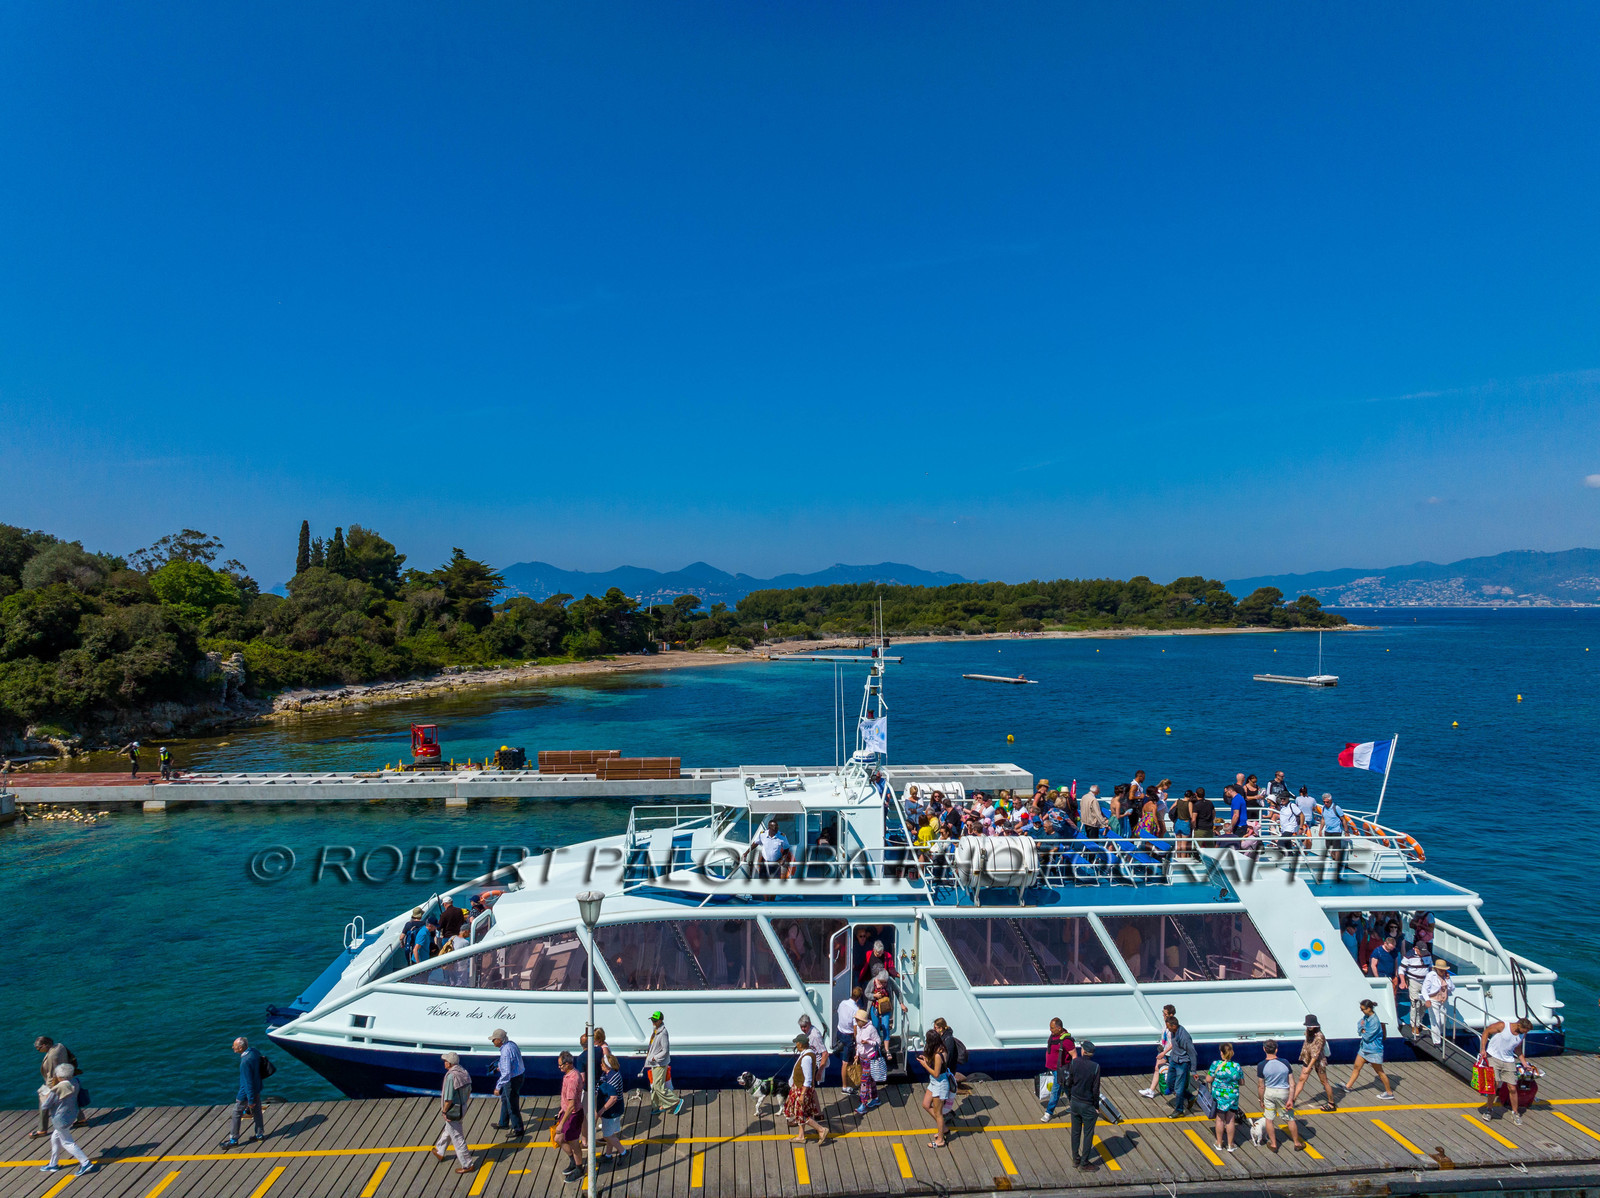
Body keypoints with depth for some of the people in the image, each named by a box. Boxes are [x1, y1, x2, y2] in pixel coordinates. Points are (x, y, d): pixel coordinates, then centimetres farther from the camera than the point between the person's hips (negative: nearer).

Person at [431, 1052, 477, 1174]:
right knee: (448, 1131, 30)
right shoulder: (464, 1072, -2)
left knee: (457, 1138, 4)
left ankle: (467, 1165, 12)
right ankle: (439, 1152, 52)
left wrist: (444, 1111, -12)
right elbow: (469, 1091, 9)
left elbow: (449, 1099, -27)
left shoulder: (451, 1076, -28)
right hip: (463, 1108, 9)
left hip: (452, 1112, -9)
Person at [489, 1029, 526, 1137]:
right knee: (504, 1099, 27)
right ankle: (503, 1124, 45)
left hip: (512, 1080, -10)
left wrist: (498, 1087, -29)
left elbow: (506, 1072, -32)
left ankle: (518, 1130, 20)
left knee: (512, 1106, 5)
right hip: (518, 1075, 10)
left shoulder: (506, 1051, -30)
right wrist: (501, 1067, 27)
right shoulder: (511, 1043, 0)